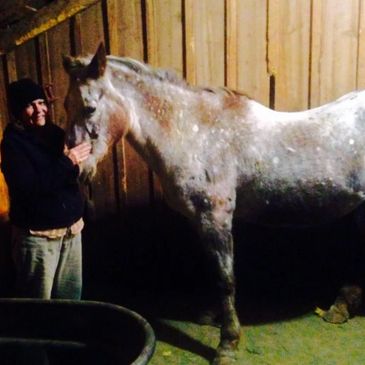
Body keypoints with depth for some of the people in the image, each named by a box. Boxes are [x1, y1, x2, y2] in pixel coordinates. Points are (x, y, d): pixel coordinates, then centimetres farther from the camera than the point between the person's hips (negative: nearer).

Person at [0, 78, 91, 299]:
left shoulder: (55, 134, 8)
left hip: (72, 227, 6)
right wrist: (67, 162, -23)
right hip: (37, 235, -6)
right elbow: (29, 187, -22)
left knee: (71, 296, 15)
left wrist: (78, 158, -2)